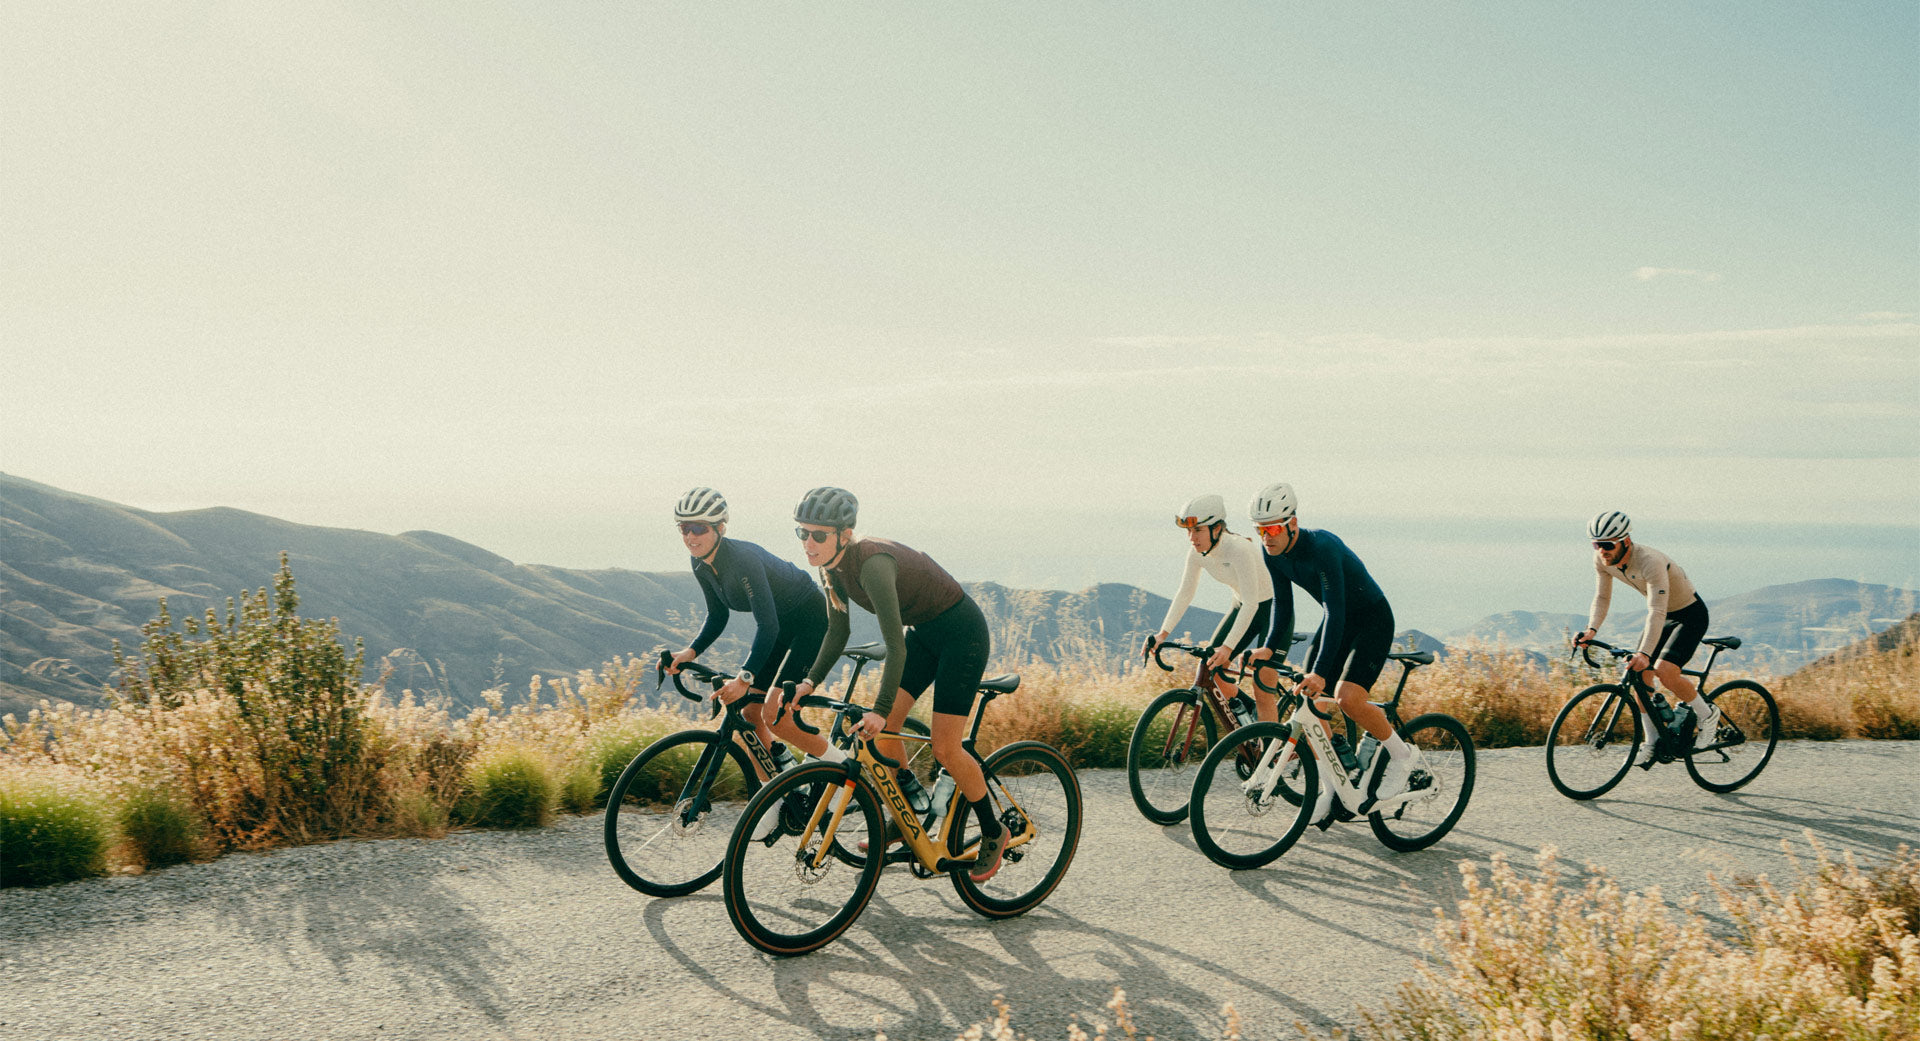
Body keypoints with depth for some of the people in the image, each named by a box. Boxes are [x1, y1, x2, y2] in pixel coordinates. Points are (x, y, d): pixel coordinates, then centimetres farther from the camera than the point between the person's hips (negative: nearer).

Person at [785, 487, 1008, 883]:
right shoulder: (833, 566, -6)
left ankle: (993, 833, 12)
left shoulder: (872, 563, -32)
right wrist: (810, 682, -5)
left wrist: (881, 710, -37)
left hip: (962, 634, -8)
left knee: (945, 749, -9)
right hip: (924, 633, 8)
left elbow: (895, 646, -34)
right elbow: (838, 631, 5)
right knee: (879, 729, 0)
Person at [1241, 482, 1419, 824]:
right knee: (1311, 701, -1)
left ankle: (1402, 754, 0)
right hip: (1337, 620, 8)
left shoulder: (1322, 547, -32)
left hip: (1372, 620, -8)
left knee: (1347, 697, -24)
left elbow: (1336, 612, -37)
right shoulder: (1273, 552, -9)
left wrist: (1321, 672, -44)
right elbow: (1283, 602, 1)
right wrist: (1270, 647, -14)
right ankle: (1329, 788, 13)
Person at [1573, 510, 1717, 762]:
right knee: (1639, 675, -2)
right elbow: (1602, 597, -3)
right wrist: (1591, 630, -20)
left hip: (1690, 615, -7)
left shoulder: (1650, 561, -36)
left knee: (1664, 671, -24)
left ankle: (1707, 715, 2)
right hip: (1664, 614, 7)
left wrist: (1644, 653, -52)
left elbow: (1657, 612, -42)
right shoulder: (1603, 560, -15)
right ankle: (1652, 742, 10)